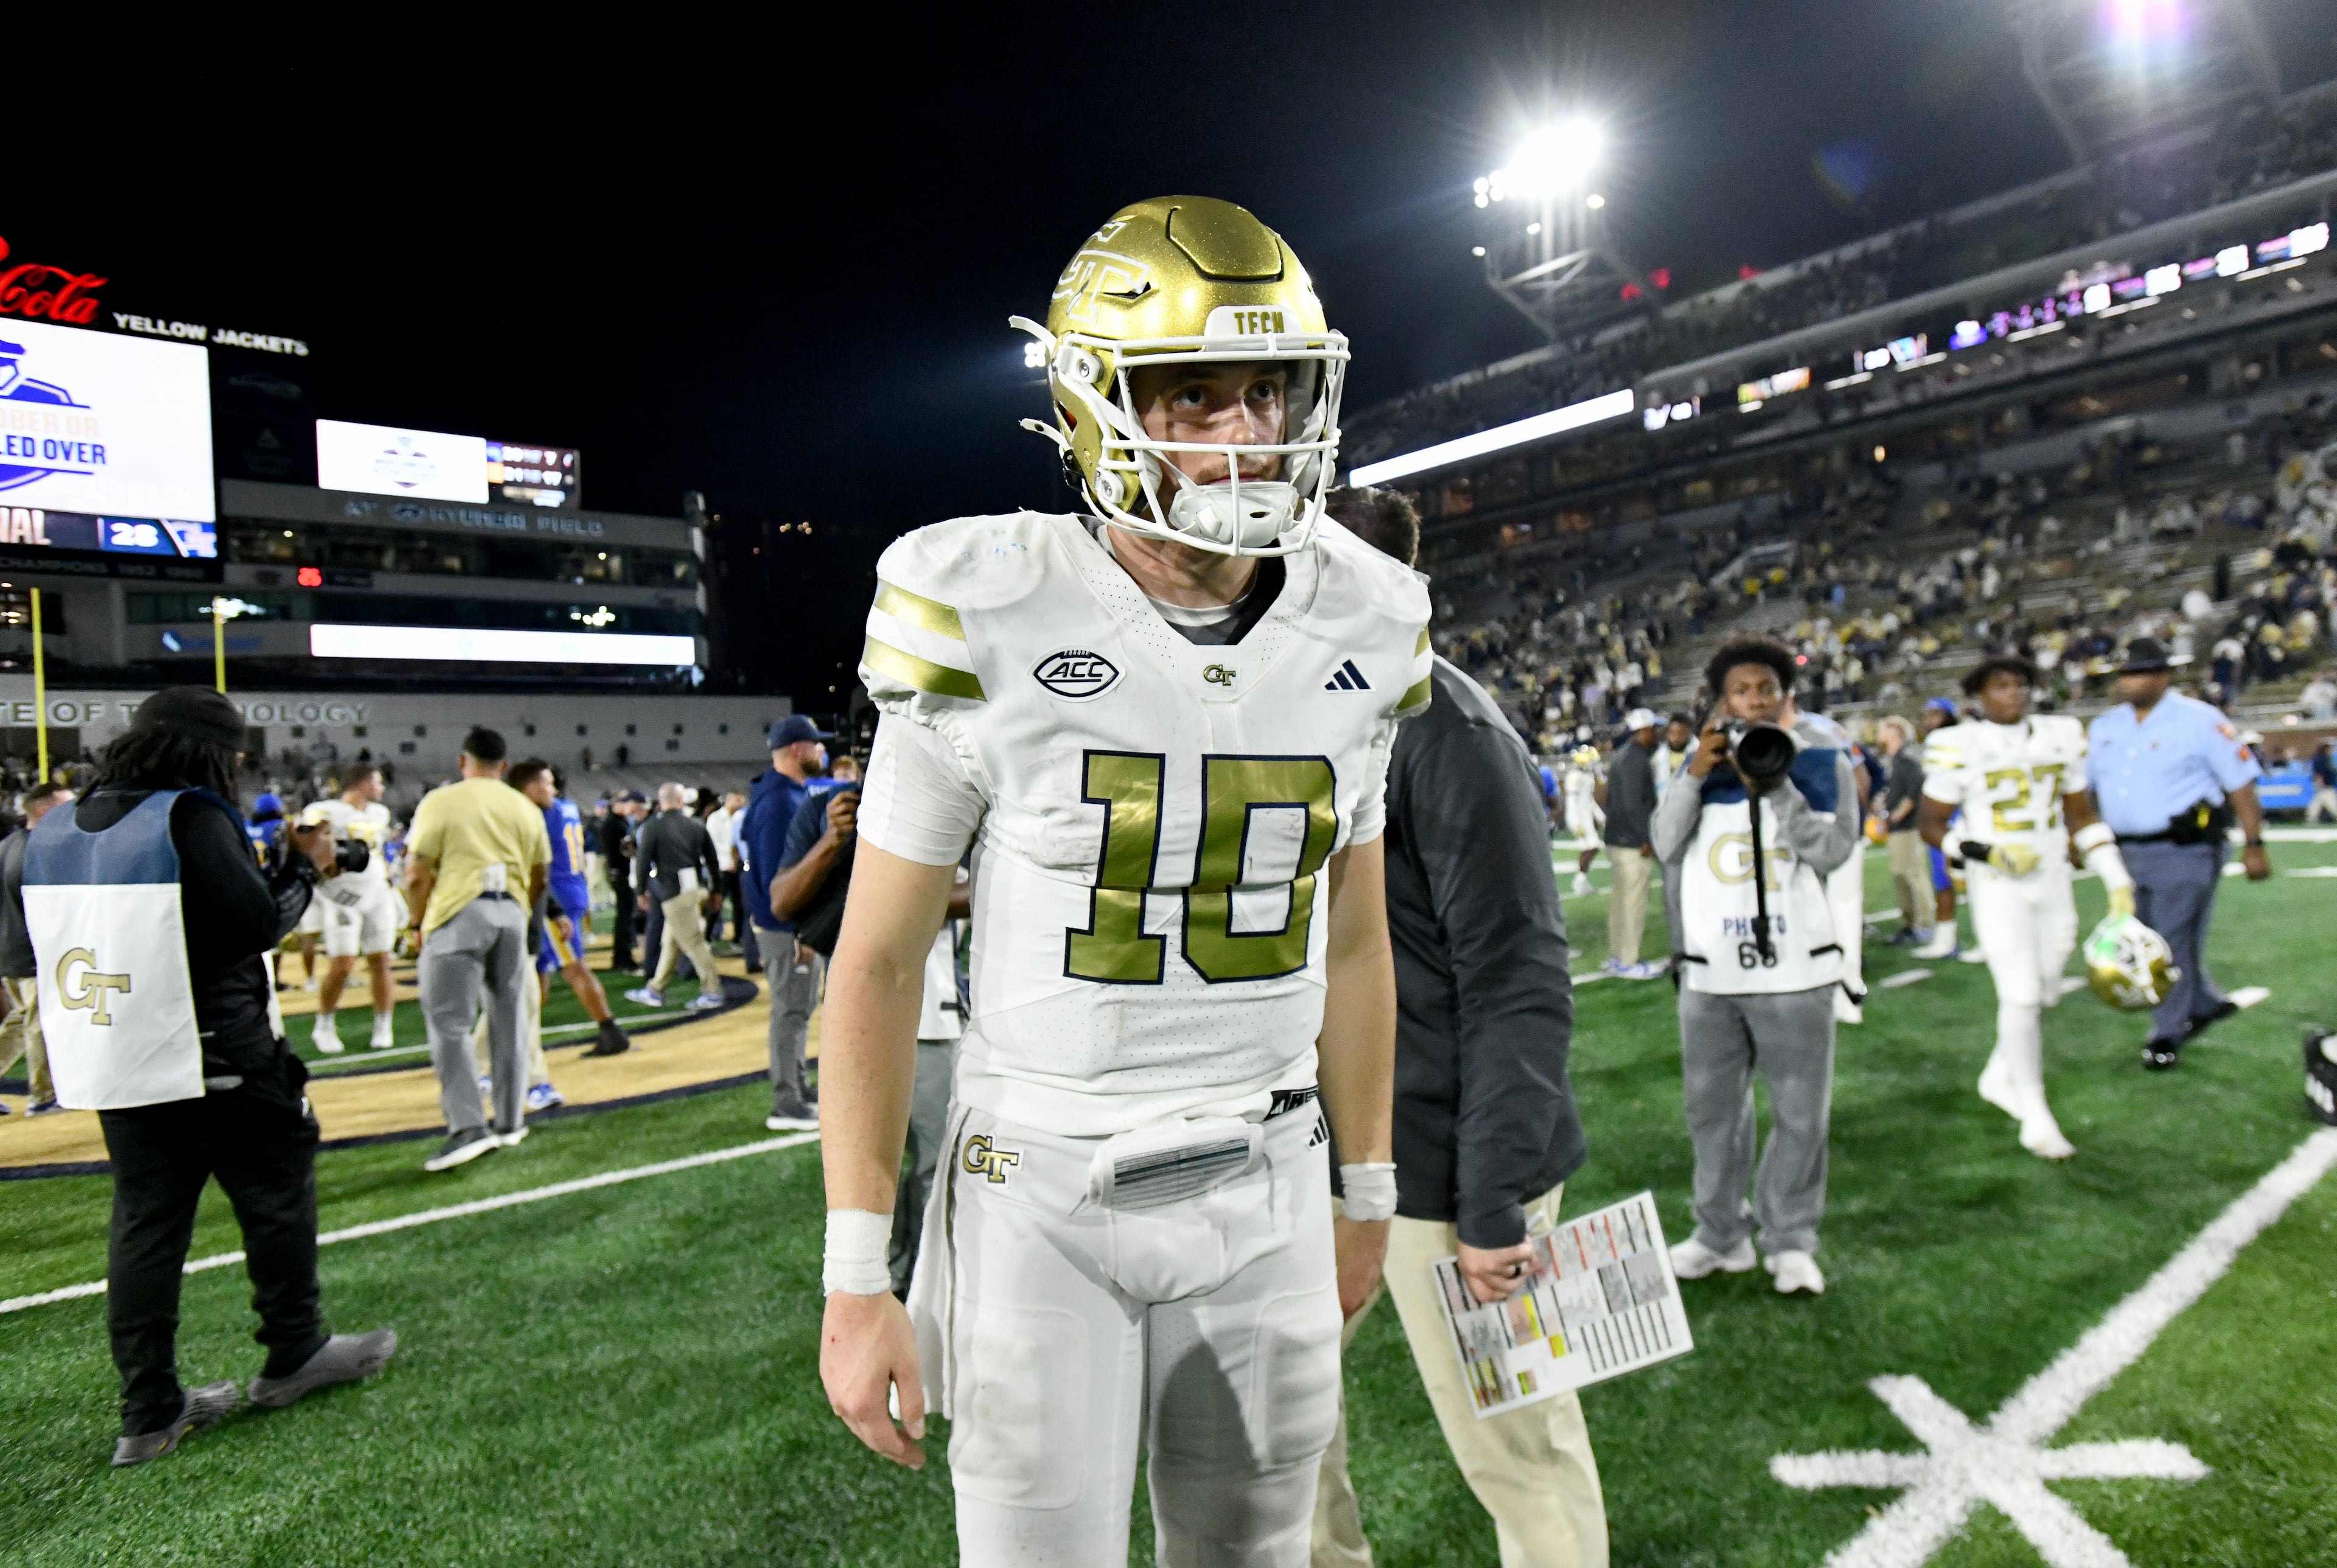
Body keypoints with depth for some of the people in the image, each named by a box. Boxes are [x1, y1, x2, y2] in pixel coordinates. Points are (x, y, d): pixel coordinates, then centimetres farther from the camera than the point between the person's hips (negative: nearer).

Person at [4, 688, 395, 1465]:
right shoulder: (191, 817, -15)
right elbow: (259, 925, -18)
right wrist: (304, 869, -2)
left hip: (109, 1067, 7)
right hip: (215, 1058, -7)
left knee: (145, 1224, 12)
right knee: (276, 1196, 10)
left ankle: (151, 1411, 17)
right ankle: (295, 1354, 22)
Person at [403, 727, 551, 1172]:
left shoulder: (440, 802, -2)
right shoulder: (525, 808, 10)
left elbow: (417, 875, -5)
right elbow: (538, 879, 14)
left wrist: (417, 921, 9)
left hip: (459, 914, -4)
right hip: (511, 914, 4)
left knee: (449, 1024, -1)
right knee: (509, 1021, 12)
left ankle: (467, 1127, -10)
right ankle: (510, 1121, 19)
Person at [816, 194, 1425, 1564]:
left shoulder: (1359, 635, -2)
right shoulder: (992, 627, -15)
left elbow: (1351, 940, 8)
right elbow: (880, 960, -8)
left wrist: (1368, 1192, 14)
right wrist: (854, 1277, -8)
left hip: (1267, 1196, 4)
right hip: (1045, 1196, -3)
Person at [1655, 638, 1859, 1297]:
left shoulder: (1822, 763, 1)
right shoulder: (1701, 764, 6)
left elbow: (1832, 849, -11)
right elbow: (1666, 848, -3)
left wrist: (1774, 785, -19)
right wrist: (1697, 776, -13)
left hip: (1794, 968, -2)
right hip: (1711, 971, 2)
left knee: (1800, 1113, 5)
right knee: (1713, 1108, 11)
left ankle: (1790, 1239, 21)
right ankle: (1721, 1235, 24)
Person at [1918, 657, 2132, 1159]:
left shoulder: (2061, 736, 6)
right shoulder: (1959, 747, -8)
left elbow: (2081, 817, 13)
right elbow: (1931, 826, -4)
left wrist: (2117, 879, 7)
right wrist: (1987, 853, -19)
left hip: (2054, 883, 5)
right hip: (1997, 888, -5)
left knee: (2043, 994, 12)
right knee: (2021, 995, -8)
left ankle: (1999, 1078, 34)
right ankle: (2035, 1118, 2)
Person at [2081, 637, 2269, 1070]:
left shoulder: (2200, 721, -8)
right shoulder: (2104, 728, 8)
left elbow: (2241, 783, -7)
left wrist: (2254, 846, -9)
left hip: (2185, 851, -6)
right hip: (2130, 852, 6)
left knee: (2175, 941, -1)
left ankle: (2168, 1034, 13)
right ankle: (2208, 1004, 35)